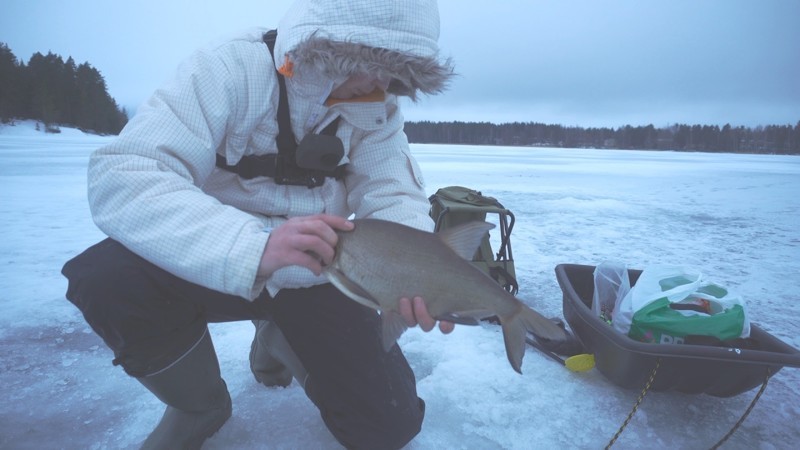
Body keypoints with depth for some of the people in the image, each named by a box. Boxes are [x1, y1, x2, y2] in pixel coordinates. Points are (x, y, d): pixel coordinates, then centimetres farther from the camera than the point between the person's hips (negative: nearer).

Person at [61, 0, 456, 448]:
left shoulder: (376, 106, -8)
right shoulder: (230, 70, -20)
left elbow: (391, 193, -14)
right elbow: (121, 179, -29)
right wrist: (254, 246, -46)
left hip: (314, 275, 3)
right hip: (214, 264, -2)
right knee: (106, 279, -32)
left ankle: (278, 343, 24)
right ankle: (198, 408, 0)